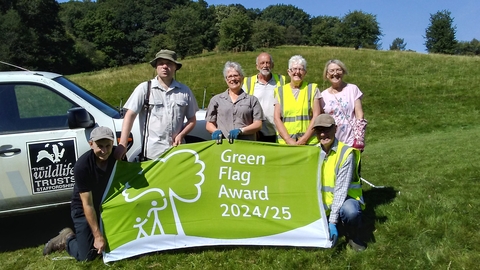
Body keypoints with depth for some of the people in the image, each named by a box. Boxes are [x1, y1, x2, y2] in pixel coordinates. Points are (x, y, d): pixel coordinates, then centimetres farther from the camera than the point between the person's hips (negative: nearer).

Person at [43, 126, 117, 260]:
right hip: (84, 209, -4)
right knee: (86, 255, -4)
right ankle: (67, 238, 25)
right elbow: (87, 204, -26)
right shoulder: (82, 166, -31)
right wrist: (97, 235, -23)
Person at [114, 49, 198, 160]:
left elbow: (192, 120, 11)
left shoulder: (185, 91, 5)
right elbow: (130, 115, -6)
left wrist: (181, 135, -7)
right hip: (152, 153, -2)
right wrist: (122, 144, -16)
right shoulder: (144, 88, -2)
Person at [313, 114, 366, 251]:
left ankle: (352, 236, -3)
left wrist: (332, 221, -28)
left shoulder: (346, 153, -19)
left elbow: (341, 189, -24)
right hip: (324, 204, 4)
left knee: (350, 211, -38)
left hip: (345, 199, -4)